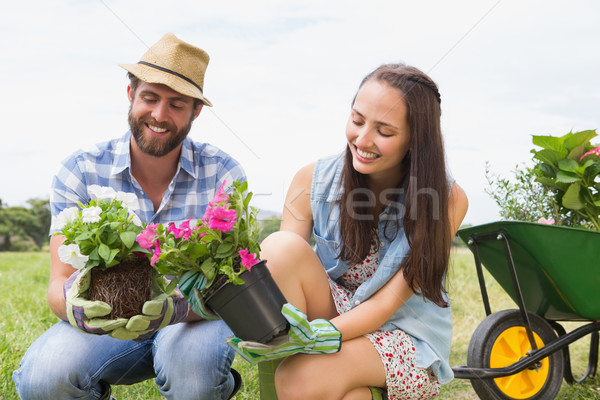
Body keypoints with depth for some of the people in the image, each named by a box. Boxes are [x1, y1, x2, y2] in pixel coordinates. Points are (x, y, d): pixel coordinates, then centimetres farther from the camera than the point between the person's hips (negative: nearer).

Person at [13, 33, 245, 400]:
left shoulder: (222, 174, -10)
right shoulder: (80, 173, -7)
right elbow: (59, 283, -12)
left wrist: (177, 307, -41)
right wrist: (74, 302, -39)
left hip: (196, 319, -1)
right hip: (108, 325, 1)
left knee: (192, 367, -36)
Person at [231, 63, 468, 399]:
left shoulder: (447, 200, -16)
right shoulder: (314, 180, -9)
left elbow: (387, 302, -18)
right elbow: (282, 269, -12)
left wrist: (318, 335, -35)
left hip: (408, 337, -4)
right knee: (281, 247, -27)